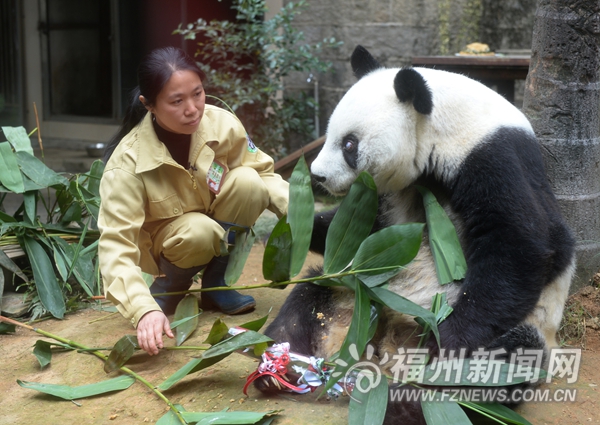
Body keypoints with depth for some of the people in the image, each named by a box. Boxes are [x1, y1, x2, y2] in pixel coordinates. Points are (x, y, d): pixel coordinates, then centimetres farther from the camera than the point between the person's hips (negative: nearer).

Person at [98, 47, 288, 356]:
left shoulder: (222, 123, -23)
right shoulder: (128, 162, -32)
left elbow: (263, 174, -8)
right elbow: (116, 247, -34)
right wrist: (144, 310, -49)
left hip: (216, 222, 4)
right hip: (163, 243, -3)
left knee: (248, 182, -26)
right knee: (200, 231, -36)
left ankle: (215, 283, -8)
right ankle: (170, 284, -1)